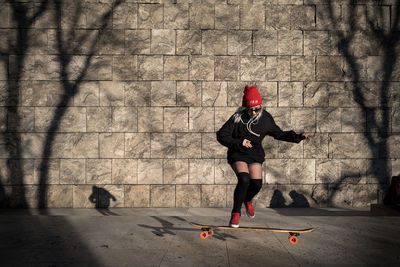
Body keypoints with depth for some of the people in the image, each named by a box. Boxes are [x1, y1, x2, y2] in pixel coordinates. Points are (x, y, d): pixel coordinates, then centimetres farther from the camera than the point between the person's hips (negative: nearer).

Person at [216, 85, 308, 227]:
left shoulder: (265, 119, -2)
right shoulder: (237, 118, -12)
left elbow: (279, 134, 11)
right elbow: (221, 135, -11)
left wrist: (297, 137, 0)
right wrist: (238, 143, -23)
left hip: (255, 154, 3)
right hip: (238, 154, -3)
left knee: (256, 183, -12)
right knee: (244, 179, -26)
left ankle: (247, 200, 26)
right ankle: (236, 213, -10)